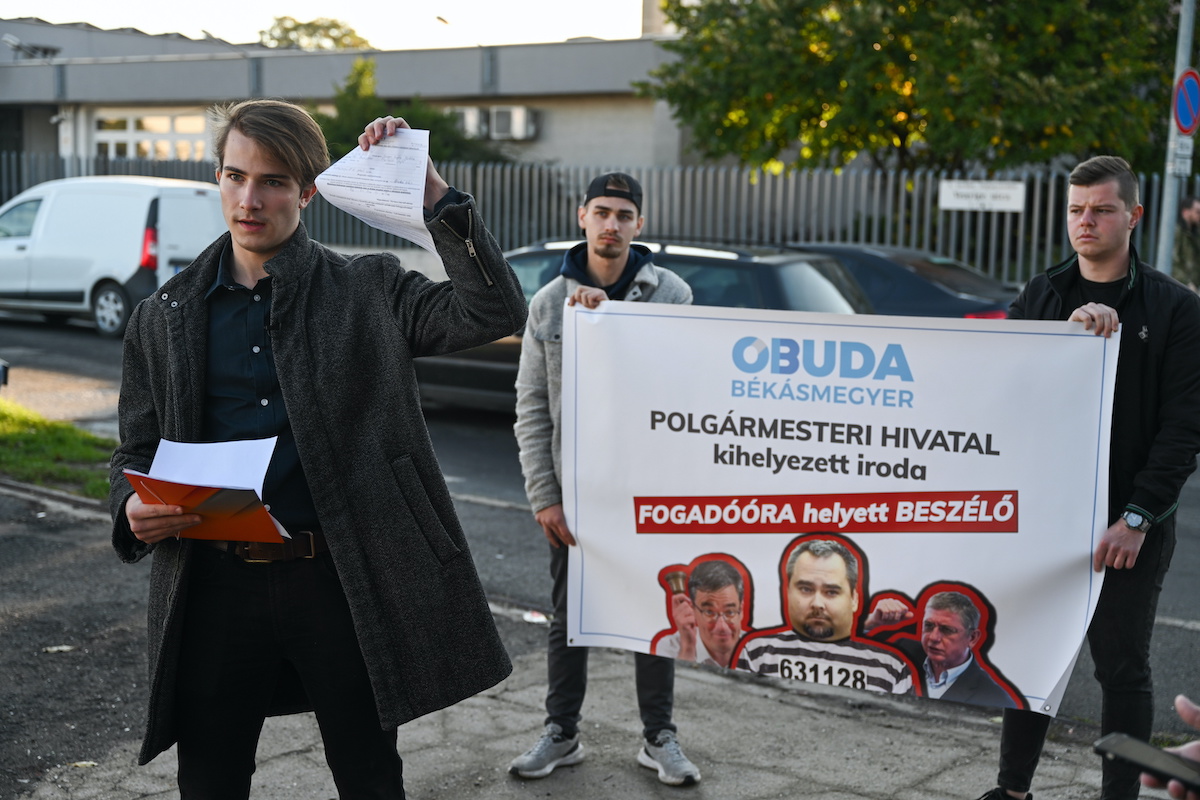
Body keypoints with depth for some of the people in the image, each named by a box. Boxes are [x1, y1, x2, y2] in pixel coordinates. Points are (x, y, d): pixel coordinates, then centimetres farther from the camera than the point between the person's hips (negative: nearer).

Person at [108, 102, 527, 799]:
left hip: (341, 580, -2)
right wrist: (135, 509, -9)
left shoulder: (368, 290, 2)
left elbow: (494, 312, -11)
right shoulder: (164, 317, 9)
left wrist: (431, 187, -15)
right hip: (215, 582, 2)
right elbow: (138, 449, 14)